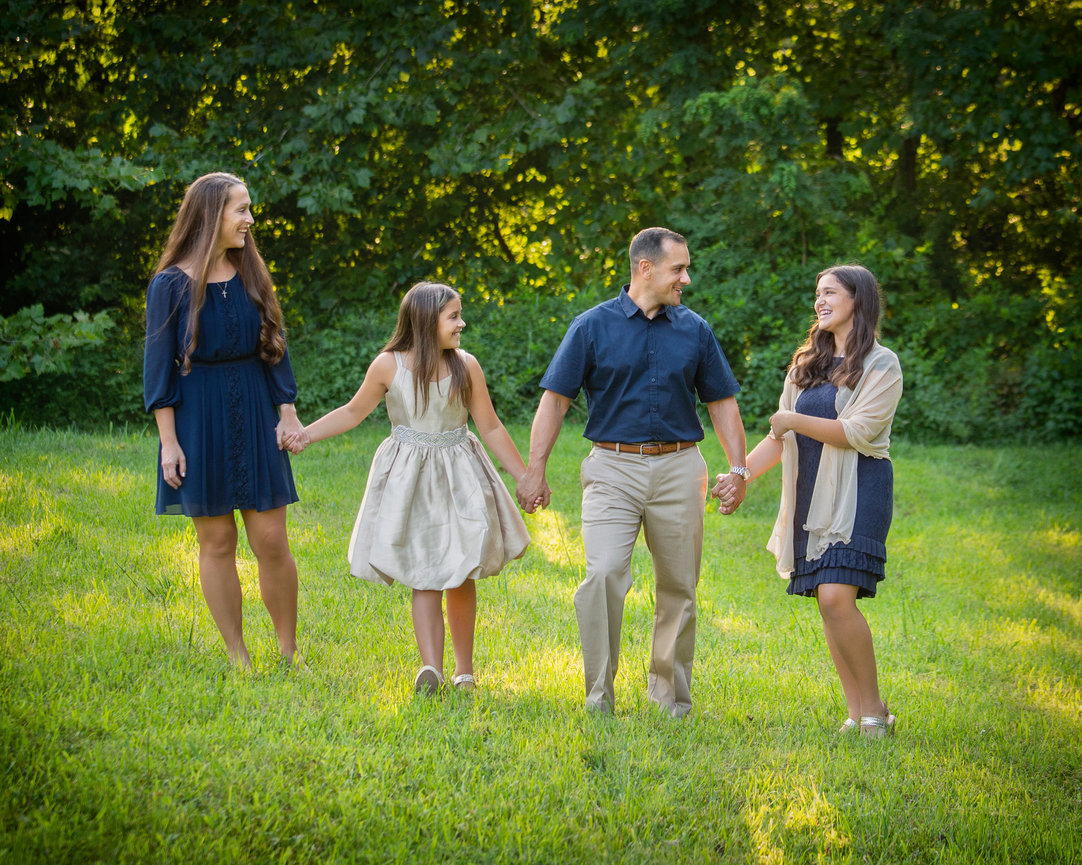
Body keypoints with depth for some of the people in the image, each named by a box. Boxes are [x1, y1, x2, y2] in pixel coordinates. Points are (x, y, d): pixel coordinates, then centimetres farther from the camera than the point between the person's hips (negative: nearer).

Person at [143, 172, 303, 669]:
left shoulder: (251, 275, 7)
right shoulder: (171, 285, -6)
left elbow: (274, 347, 12)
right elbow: (159, 363, -5)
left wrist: (288, 411, 4)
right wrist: (168, 440, -9)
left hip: (253, 416, 3)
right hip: (198, 419, -3)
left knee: (271, 540, -1)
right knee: (217, 543, 3)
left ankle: (289, 651, 13)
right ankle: (237, 656, 13)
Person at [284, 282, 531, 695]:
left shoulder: (466, 366, -3)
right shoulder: (389, 365, -7)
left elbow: (491, 428, 4)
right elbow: (353, 412, 6)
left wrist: (526, 477, 6)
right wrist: (306, 433, -5)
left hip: (458, 474, 1)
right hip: (409, 478, -1)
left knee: (460, 576, 4)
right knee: (424, 576, -7)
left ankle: (464, 669, 13)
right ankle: (431, 666, -16)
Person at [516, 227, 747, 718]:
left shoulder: (694, 331, 10)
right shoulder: (593, 326, 1)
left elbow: (721, 402, 15)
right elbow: (555, 398, 0)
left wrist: (738, 469, 7)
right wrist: (536, 469, -6)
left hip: (678, 469, 3)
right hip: (613, 468, -3)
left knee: (679, 586, 6)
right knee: (603, 576, -17)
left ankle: (670, 693, 21)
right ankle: (598, 696, -9)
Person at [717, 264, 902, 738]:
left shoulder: (881, 365, -3)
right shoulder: (807, 364, 18)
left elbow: (856, 432, -14)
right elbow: (781, 438, 21)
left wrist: (795, 420, -9)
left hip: (857, 491, -6)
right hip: (810, 495, 7)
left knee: (837, 597, -19)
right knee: (826, 602, 2)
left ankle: (875, 708, -8)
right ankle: (856, 713, 7)